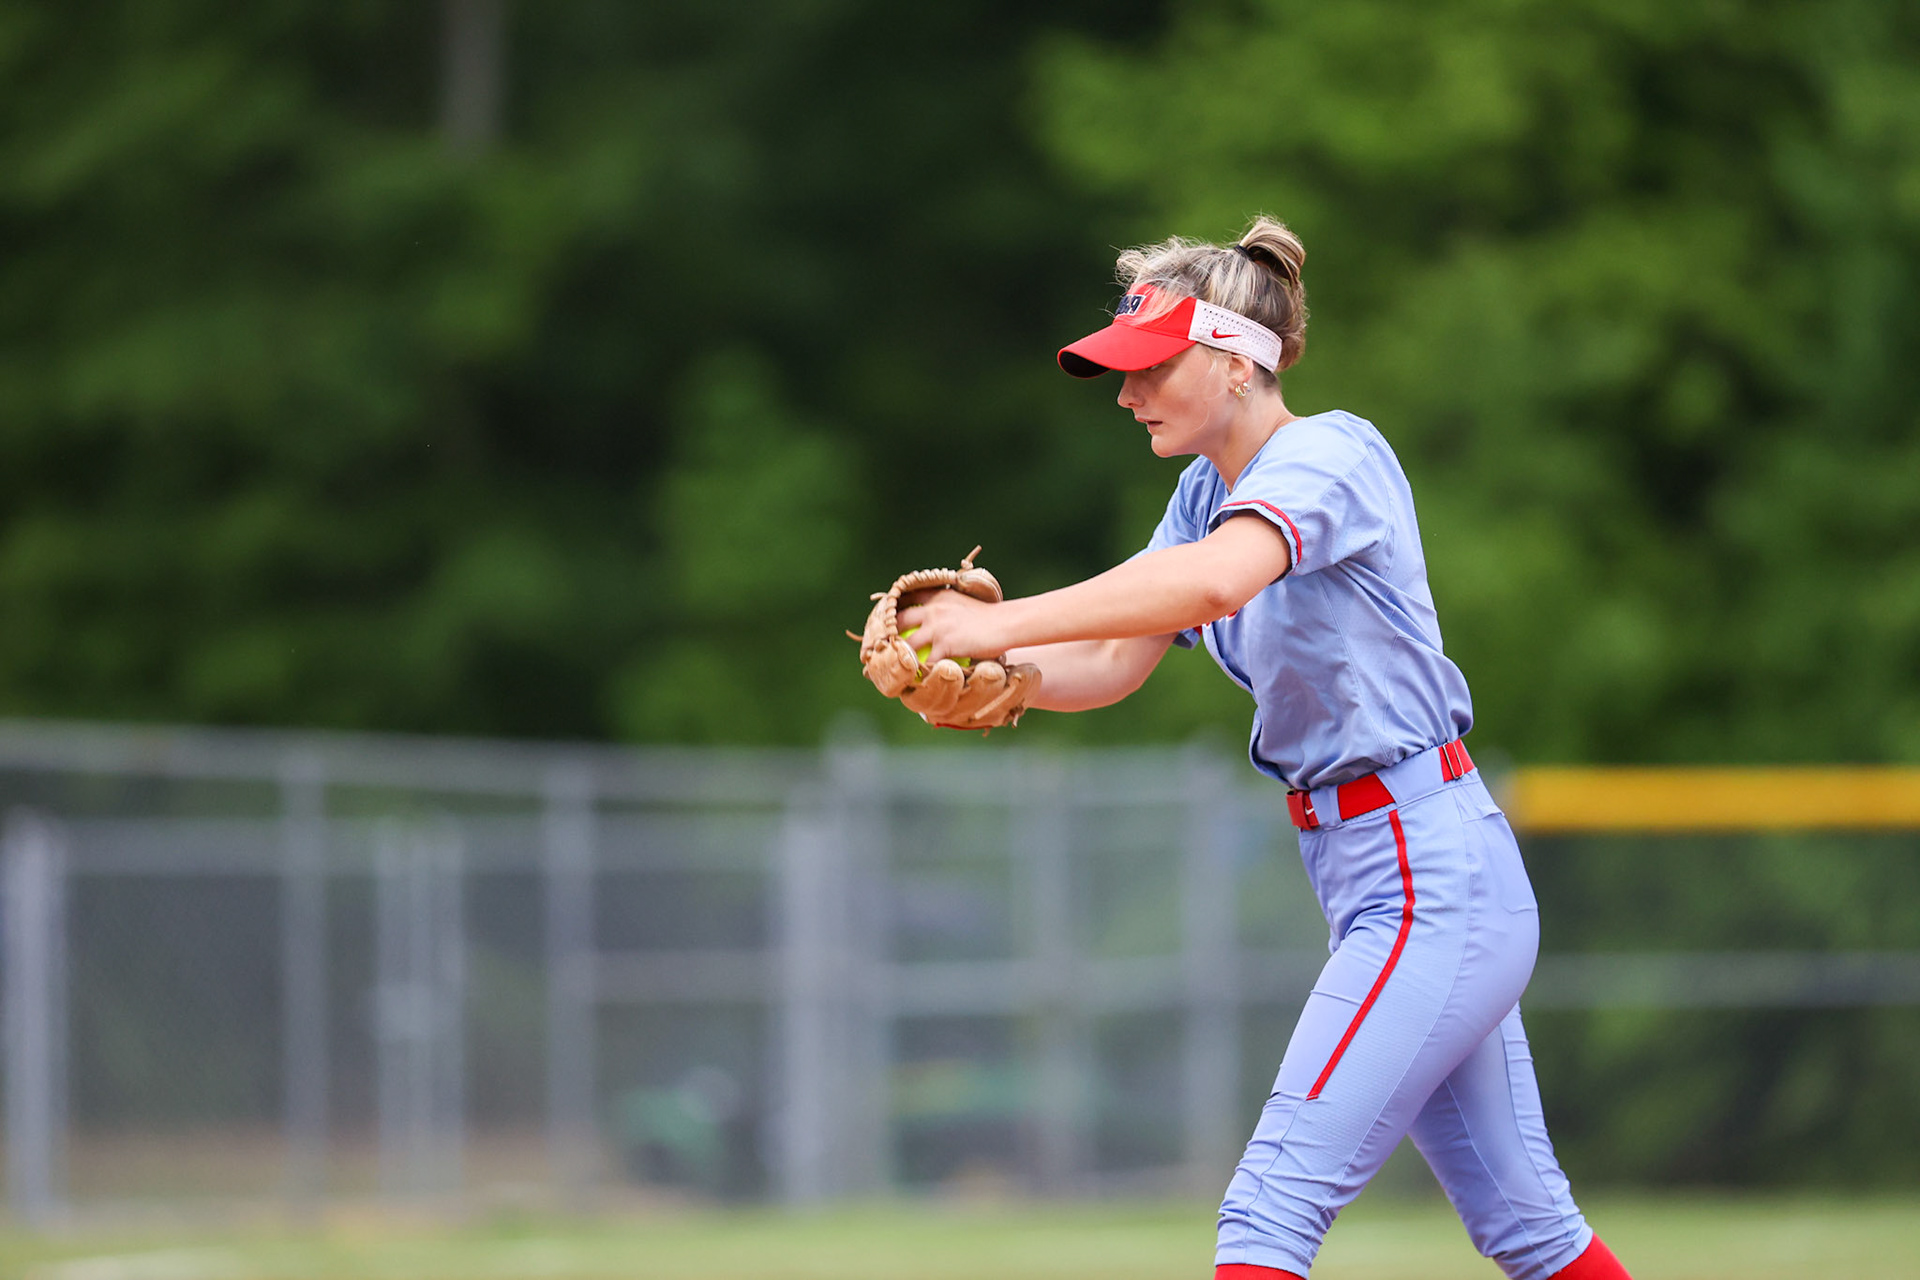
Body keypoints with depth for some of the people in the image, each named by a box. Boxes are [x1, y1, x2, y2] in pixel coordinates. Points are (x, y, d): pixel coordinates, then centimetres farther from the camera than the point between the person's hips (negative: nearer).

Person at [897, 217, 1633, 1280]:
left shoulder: (1330, 454, -16)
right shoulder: (1211, 489, 13)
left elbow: (1213, 583, -37)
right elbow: (1113, 663, 9)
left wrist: (998, 625, -35)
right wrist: (992, 673, -12)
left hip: (1428, 886, -10)